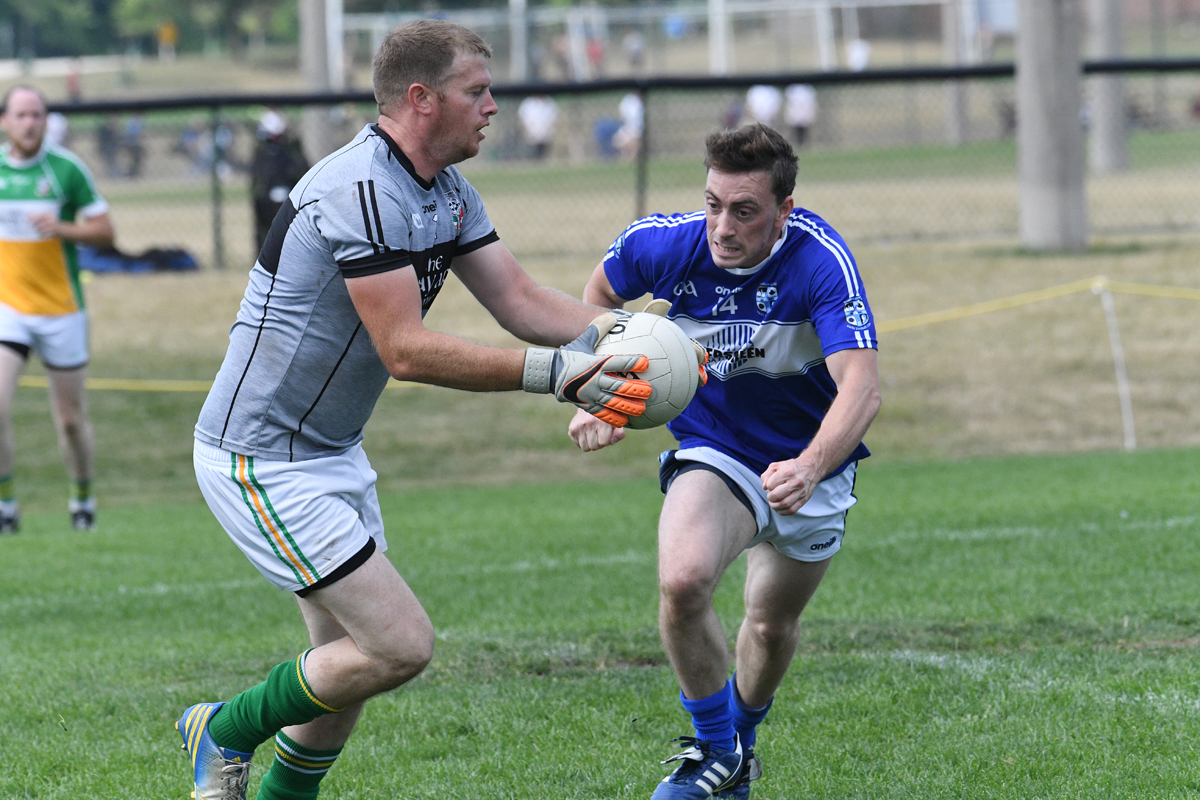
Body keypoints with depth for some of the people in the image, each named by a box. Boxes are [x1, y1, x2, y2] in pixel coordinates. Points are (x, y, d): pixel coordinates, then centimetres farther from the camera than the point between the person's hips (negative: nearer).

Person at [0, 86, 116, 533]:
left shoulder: (67, 169, -5)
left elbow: (104, 232, -4)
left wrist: (61, 228, -20)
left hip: (61, 310, -1)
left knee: (70, 418, 7)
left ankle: (82, 500, 29)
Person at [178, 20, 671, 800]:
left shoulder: (449, 194, 7)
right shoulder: (360, 189, -24)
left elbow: (521, 298, 3)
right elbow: (405, 350, -27)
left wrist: (612, 330, -15)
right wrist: (552, 373, -30)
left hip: (333, 450, 10)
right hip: (263, 461, -10)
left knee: (351, 658, 11)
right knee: (401, 644, -12)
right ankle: (227, 730, 7)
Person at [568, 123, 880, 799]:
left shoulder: (822, 261, -31)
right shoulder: (662, 244, -21)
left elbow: (862, 388, -41)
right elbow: (601, 293, 4)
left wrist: (810, 467, -58)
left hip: (811, 465, 0)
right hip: (715, 452, 0)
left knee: (773, 623, 16)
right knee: (682, 583, -27)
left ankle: (741, 737, 49)